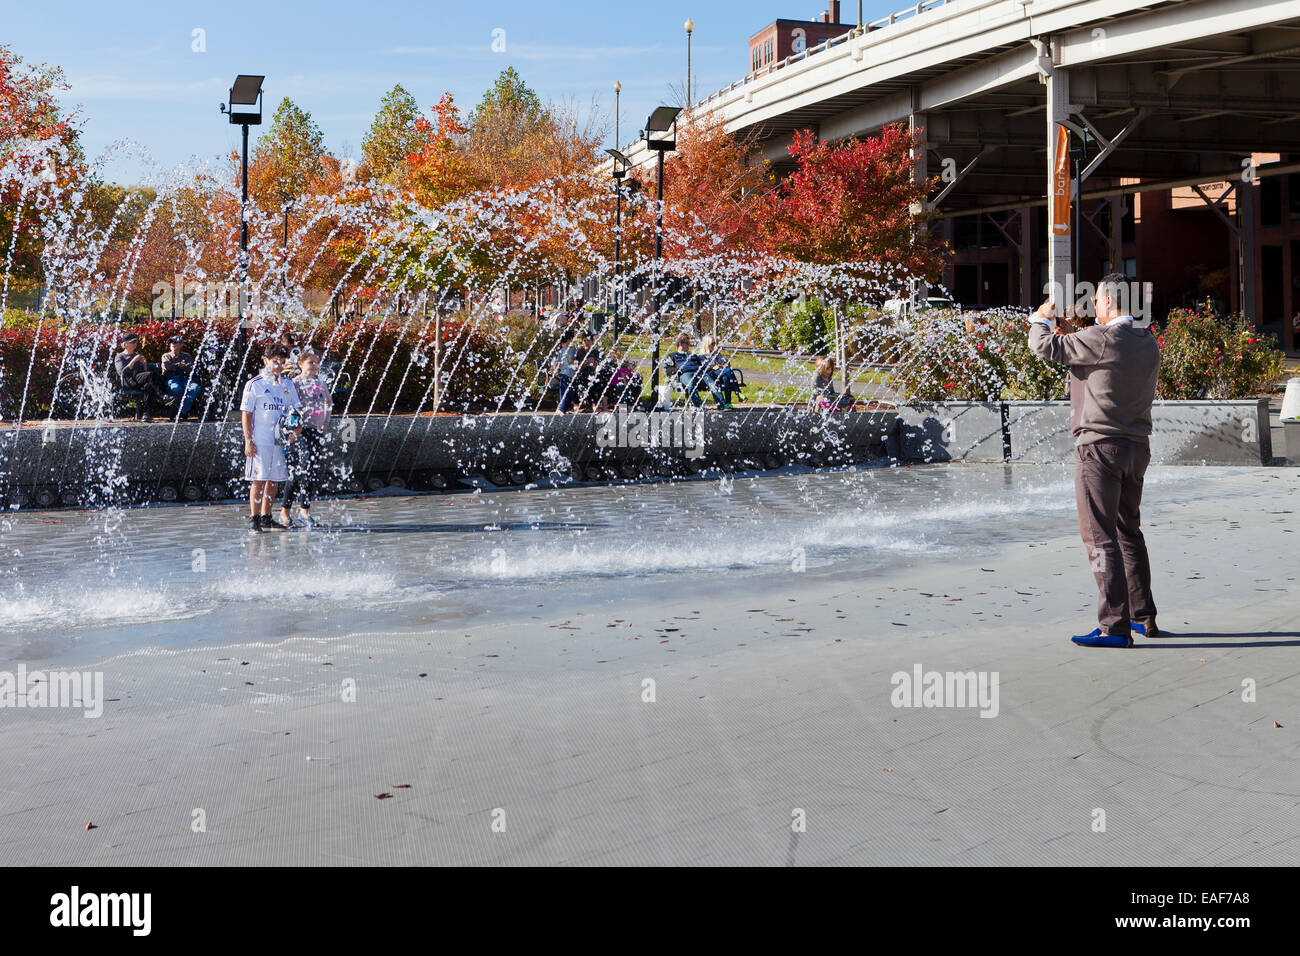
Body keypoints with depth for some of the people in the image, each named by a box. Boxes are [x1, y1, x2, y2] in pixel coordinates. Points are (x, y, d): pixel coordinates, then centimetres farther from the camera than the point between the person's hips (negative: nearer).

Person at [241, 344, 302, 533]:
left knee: (273, 480, 10)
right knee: (258, 480, -4)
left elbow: (298, 410, 17)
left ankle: (266, 517, 19)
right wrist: (248, 441, -11)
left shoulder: (288, 385, 11)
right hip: (260, 441, -5)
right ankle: (254, 519, 2)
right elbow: (246, 414, -5)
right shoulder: (255, 384, -4)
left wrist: (296, 430, -1)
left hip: (281, 440, 5)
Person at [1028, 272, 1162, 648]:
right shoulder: (1148, 343, 9)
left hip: (1100, 446, -8)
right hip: (1137, 446, 8)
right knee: (1128, 531, 19)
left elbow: (1045, 347, -9)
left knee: (1100, 536, -6)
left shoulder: (1099, 339, -16)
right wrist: (1074, 332, 29)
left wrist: (1041, 318, 12)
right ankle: (1143, 617, 26)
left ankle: (1115, 627, -8)